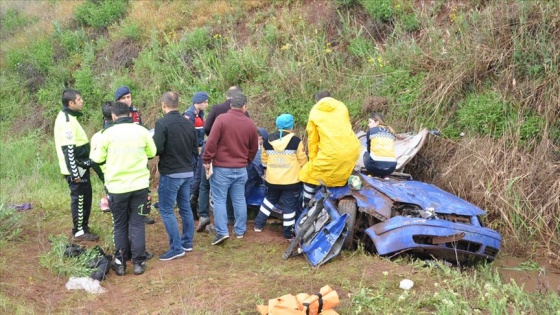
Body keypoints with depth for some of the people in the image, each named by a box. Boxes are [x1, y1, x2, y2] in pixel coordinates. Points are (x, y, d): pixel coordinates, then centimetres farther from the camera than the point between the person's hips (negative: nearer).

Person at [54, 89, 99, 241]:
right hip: (76, 168, -10)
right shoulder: (67, 121, -20)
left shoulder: (68, 116, 12)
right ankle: (79, 232, 10)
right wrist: (74, 172, -22)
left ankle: (82, 227, 27)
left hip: (80, 166, 10)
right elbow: (68, 149, -23)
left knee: (85, 197, 16)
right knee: (79, 198, 0)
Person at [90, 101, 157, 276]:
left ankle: (120, 263, 18)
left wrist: (95, 151, 22)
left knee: (120, 225, 13)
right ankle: (139, 262, 10)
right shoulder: (142, 131, -5)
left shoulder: (108, 133, -10)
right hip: (139, 184, 1)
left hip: (117, 186, -1)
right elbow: (152, 152, 9)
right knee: (137, 224, 9)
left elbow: (97, 158, 1)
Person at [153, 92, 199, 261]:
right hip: (188, 173, 7)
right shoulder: (189, 124, 5)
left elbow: (157, 149, -20)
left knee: (166, 210, 1)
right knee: (185, 208, 17)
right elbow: (195, 150, 9)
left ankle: (176, 248, -2)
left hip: (170, 174, -7)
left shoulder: (162, 123, -15)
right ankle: (187, 243, 25)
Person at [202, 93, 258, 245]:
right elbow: (254, 148, 10)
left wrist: (207, 160, -5)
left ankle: (222, 231, -3)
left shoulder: (222, 119, -10)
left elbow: (212, 142, -15)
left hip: (221, 168, -3)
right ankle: (240, 231, 20)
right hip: (241, 169, 4)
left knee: (219, 200, 3)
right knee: (239, 200, 13)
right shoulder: (250, 124, 2)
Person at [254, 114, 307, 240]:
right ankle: (288, 233, 11)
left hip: (272, 180, 4)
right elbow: (302, 160, -7)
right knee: (289, 205, 5)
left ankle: (258, 224, 27)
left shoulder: (267, 141, 2)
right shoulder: (295, 141, -11)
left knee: (270, 199, 25)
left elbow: (264, 159, 12)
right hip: (291, 180, -4)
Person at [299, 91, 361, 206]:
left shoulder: (315, 112, 12)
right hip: (352, 150, 4)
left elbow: (312, 139, 12)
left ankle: (306, 206, 11)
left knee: (309, 174, 12)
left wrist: (312, 159, 20)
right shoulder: (341, 106, 20)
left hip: (332, 153, -4)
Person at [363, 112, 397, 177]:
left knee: (366, 154, 30)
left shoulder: (371, 131, 11)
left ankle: (374, 175, 10)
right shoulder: (391, 132, 19)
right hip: (391, 167, 3)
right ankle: (384, 175, 13)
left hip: (376, 165, -3)